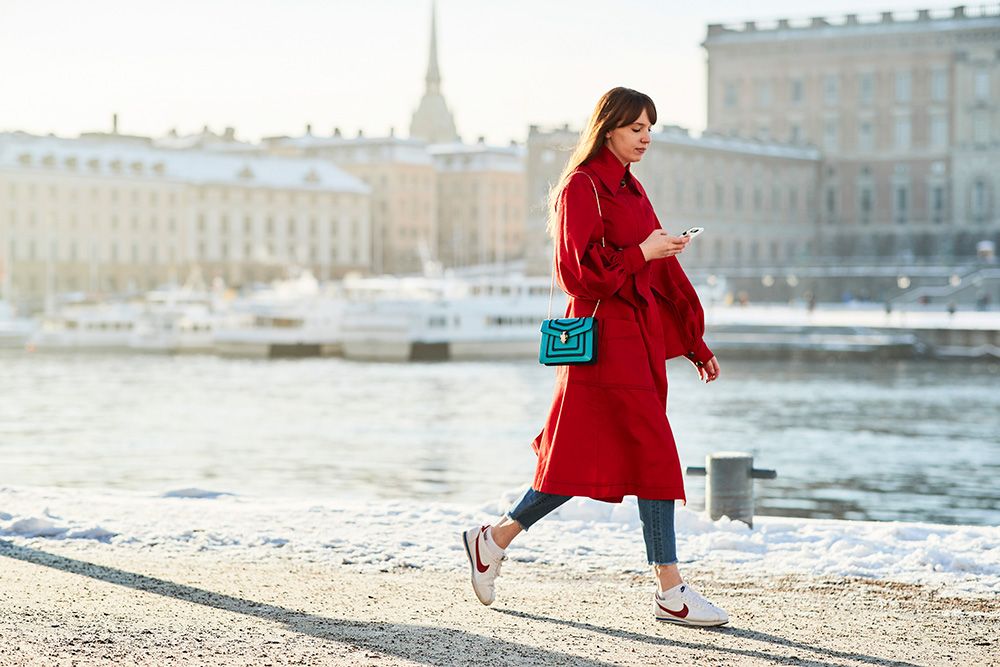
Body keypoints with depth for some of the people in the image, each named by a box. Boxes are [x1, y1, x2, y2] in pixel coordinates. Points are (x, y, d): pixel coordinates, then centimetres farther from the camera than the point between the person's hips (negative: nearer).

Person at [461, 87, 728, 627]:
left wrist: (695, 344, 18)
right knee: (654, 454, -9)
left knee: (604, 458, 9)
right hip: (606, 336, -9)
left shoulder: (630, 190, 18)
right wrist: (640, 254, -17)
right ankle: (669, 591, -3)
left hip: (638, 337, 9)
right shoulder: (582, 187, -9)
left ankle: (493, 540, 20)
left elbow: (662, 272, 19)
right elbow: (576, 269, -17)